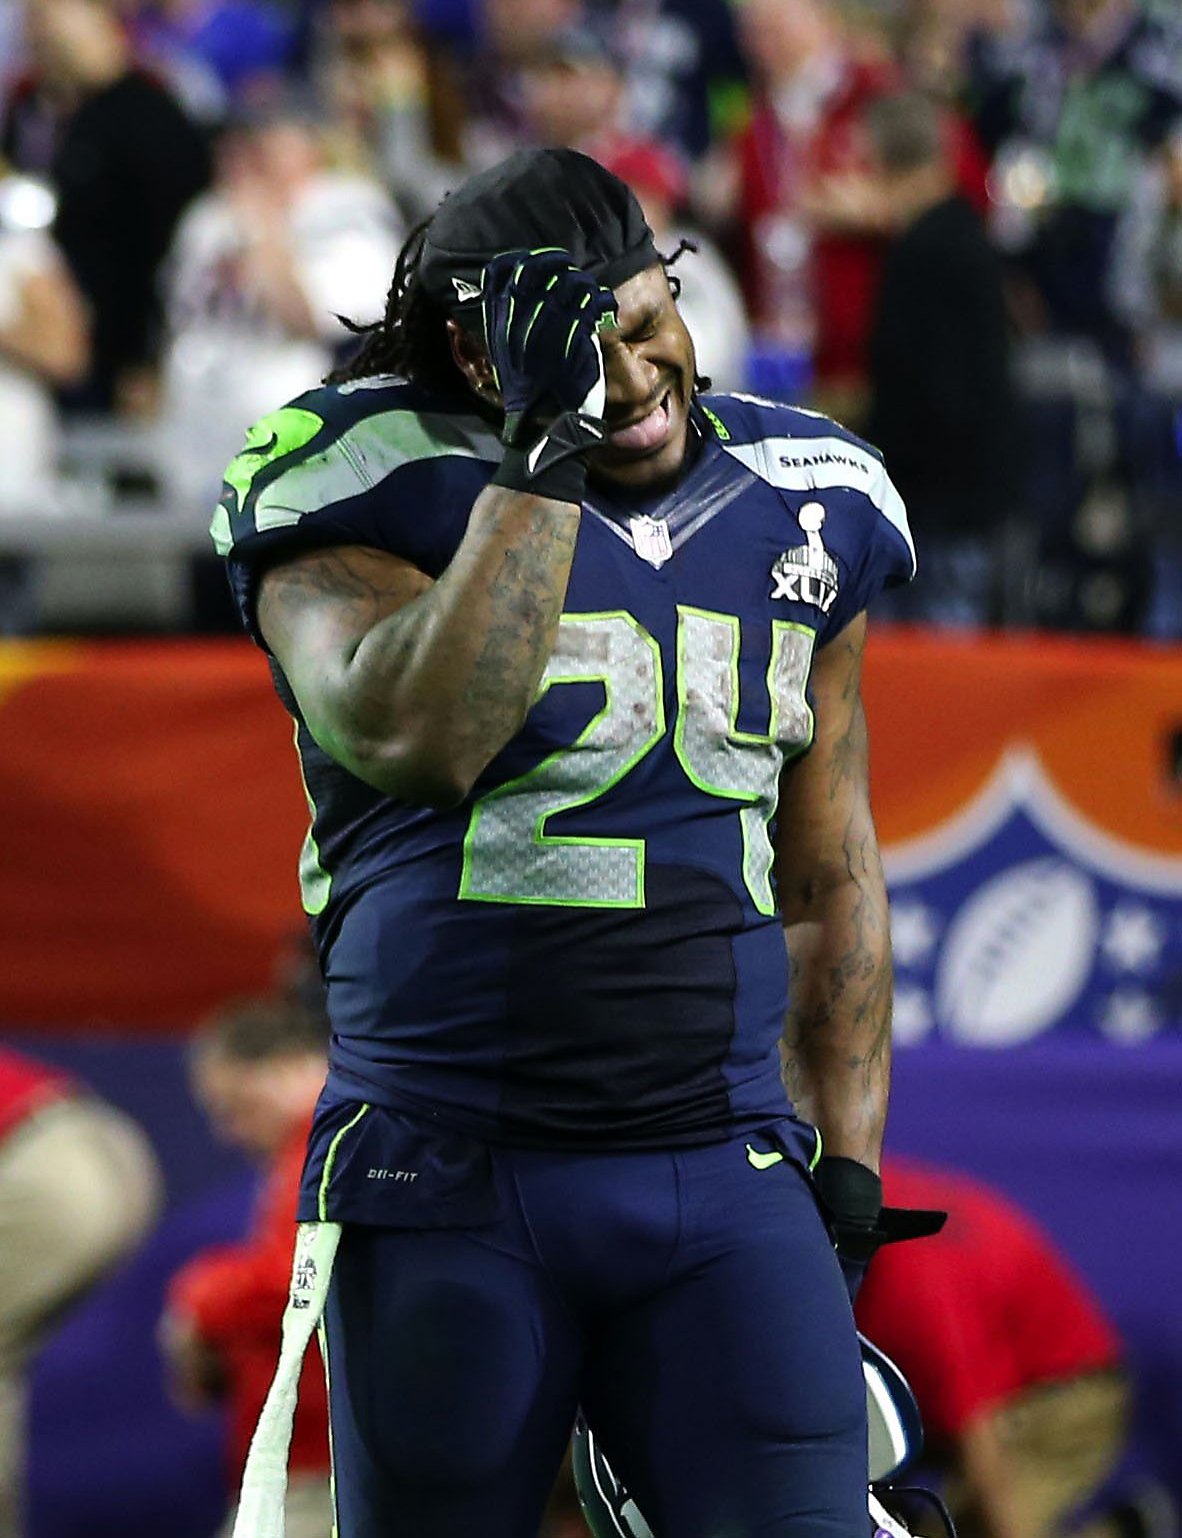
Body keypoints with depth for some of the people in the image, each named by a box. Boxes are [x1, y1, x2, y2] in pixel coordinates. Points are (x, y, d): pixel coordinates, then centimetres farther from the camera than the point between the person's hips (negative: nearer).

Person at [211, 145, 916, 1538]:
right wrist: (543, 454, -24)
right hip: (448, 1194, -3)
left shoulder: (802, 507, 10)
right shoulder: (378, 486, -5)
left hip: (723, 1184, 3)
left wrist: (844, 1171, 12)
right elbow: (418, 741, -25)